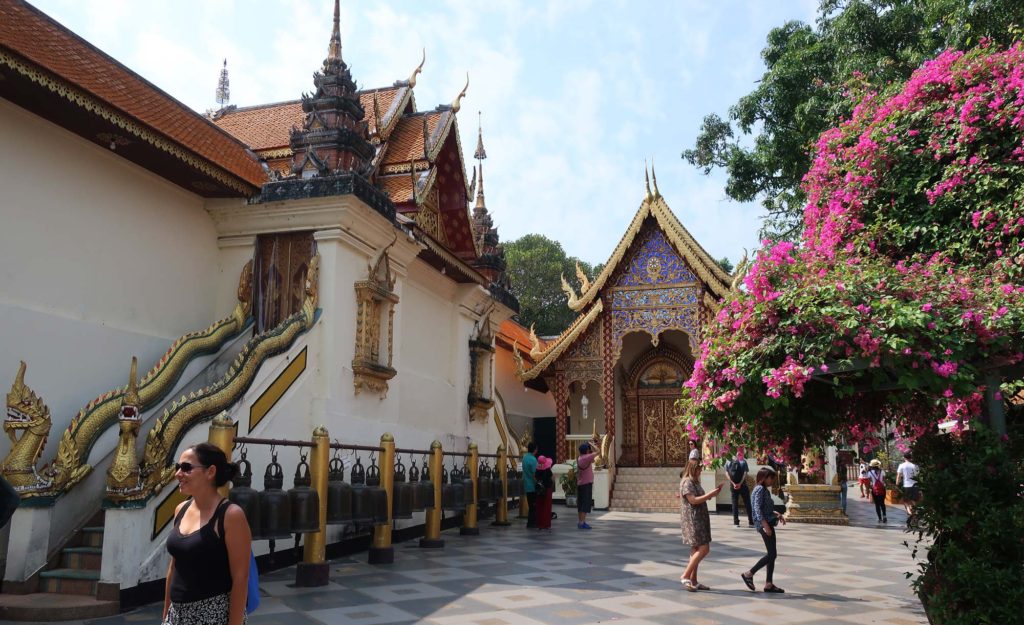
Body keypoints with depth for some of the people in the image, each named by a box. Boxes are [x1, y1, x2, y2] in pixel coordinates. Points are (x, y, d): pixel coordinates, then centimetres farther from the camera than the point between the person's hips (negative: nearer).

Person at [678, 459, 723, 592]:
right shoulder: (687, 482, -13)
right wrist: (710, 494, -17)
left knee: (696, 549, 10)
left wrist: (713, 493, 8)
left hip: (699, 519, 10)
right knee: (704, 549, -13)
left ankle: (693, 581, 14)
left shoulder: (694, 482, 18)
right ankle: (685, 575, -8)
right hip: (692, 520, -10)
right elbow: (693, 500, -21)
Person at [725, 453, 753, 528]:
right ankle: (751, 522, 6)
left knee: (735, 504, 8)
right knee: (747, 504, 6)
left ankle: (736, 522, 5)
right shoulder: (743, 462, -2)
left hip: (733, 486, 2)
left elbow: (727, 474, -4)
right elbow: (745, 473, -11)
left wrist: (733, 483, -10)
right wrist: (740, 483, -15)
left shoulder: (728, 463, 5)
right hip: (743, 485, -2)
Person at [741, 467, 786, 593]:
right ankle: (749, 574, -2)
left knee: (772, 554, 9)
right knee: (772, 554, -9)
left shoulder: (765, 490, 18)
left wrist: (778, 515, 11)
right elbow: (757, 508, -20)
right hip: (764, 524, -10)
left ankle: (768, 584, 12)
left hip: (768, 524, 10)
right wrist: (765, 525, -26)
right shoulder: (760, 489, -11)